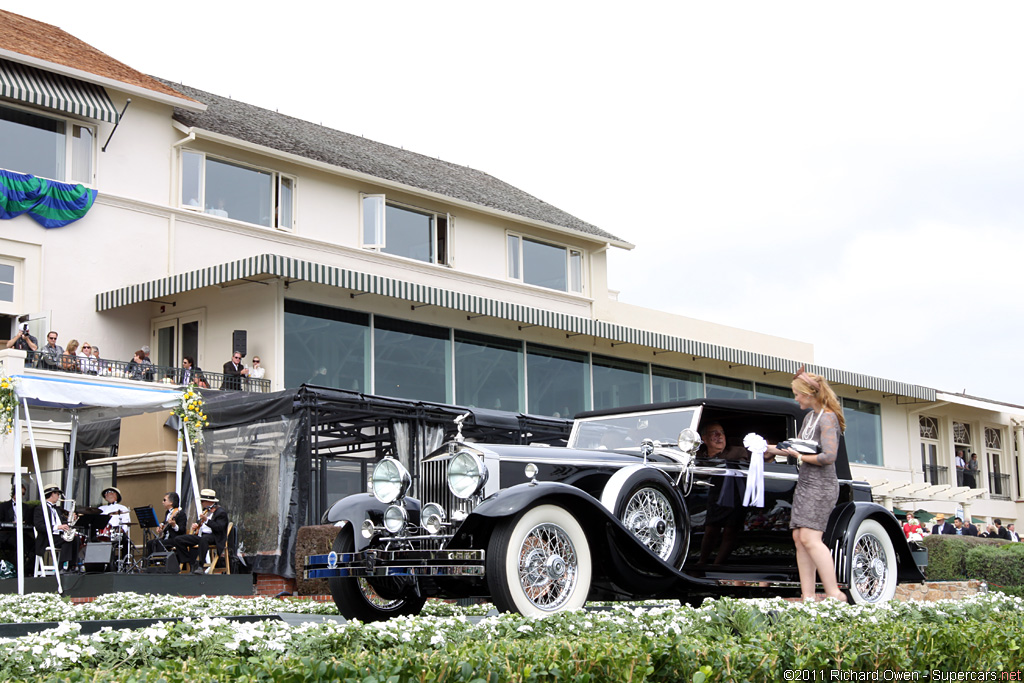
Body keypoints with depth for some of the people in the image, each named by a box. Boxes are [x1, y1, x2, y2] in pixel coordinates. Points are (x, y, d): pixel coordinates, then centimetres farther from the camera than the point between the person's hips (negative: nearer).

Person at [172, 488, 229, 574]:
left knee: (204, 539, -44)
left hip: (213, 537, -9)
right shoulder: (205, 511, 21)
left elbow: (219, 528, -20)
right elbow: (198, 522, 34)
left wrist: (206, 520, -28)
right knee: (178, 540, -6)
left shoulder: (221, 512, -6)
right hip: (199, 535, 9)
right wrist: (194, 525, 10)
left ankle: (200, 566, -41)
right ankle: (192, 564, -9)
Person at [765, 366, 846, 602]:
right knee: (799, 538, 3)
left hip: (821, 485, -9)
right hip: (805, 483, 9)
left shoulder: (828, 418, -12)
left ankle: (835, 594, -14)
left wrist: (801, 457, -11)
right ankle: (808, 596, 3)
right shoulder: (810, 417, 16)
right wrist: (766, 448, 24)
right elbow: (797, 449, 26)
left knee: (810, 538, -17)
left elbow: (829, 456, -21)